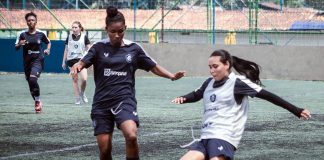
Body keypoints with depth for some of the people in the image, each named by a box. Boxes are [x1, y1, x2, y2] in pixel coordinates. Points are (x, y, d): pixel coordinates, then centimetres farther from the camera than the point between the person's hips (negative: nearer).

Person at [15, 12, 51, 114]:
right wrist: (19, 44, -19)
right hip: (27, 62, 3)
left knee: (32, 79, -27)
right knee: (30, 83, 8)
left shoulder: (40, 34, -1)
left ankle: (38, 101, -12)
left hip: (38, 60, -3)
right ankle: (38, 103, 27)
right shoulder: (23, 34, 1)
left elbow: (48, 42, 16)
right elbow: (16, 48, 3)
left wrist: (48, 50, -3)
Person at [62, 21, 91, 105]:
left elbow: (89, 48, 3)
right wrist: (64, 61, 14)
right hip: (71, 60, 2)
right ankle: (77, 98, 9)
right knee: (75, 80, 3)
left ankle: (82, 93, 12)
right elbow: (66, 50, 14)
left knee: (84, 79, -15)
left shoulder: (84, 37, 0)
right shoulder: (69, 37, 7)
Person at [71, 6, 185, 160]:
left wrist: (172, 76, -4)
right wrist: (76, 67, -33)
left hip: (125, 100, -1)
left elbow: (154, 67, 11)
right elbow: (82, 63, -9)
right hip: (102, 102, 1)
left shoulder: (134, 48, 5)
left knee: (131, 136, -28)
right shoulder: (99, 47, 2)